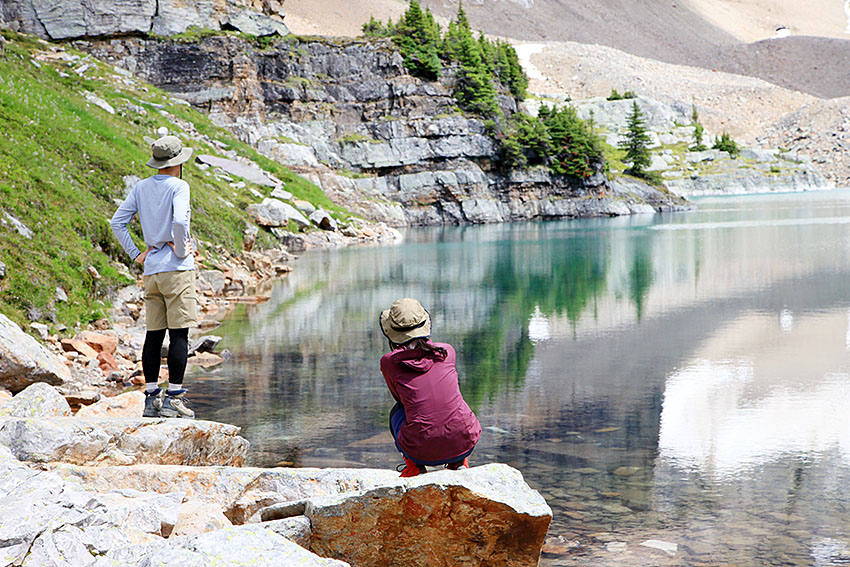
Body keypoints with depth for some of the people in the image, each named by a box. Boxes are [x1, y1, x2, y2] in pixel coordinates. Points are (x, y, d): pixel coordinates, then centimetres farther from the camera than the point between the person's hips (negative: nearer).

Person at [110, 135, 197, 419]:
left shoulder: (141, 188, 12)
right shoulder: (178, 186, -7)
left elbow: (117, 222, 12)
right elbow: (179, 220, -24)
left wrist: (135, 254, 13)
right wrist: (181, 251, -11)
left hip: (151, 270, 6)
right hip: (177, 269, -6)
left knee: (153, 334, 9)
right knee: (179, 334, -3)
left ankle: (151, 396, 12)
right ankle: (173, 397, -4)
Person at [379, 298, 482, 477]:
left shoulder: (389, 362, 1)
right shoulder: (447, 351, 7)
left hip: (421, 451, -1)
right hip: (465, 443, 2)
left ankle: (414, 465, 15)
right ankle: (458, 462, 21)